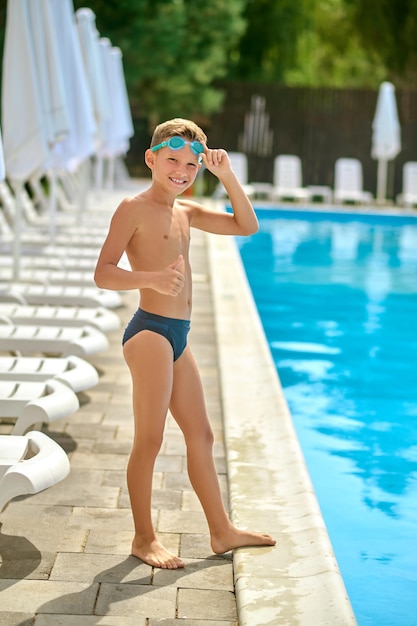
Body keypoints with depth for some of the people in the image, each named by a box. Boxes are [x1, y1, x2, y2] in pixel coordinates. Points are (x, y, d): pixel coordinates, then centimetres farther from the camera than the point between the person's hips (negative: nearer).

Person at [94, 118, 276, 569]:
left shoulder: (186, 211, 16)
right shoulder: (134, 209, -8)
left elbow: (247, 226, 20)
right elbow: (103, 273, -16)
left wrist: (226, 176, 8)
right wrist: (150, 278, -33)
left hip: (178, 336, 9)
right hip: (150, 332, -9)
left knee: (200, 435, 15)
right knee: (149, 440, -3)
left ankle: (222, 531, 27)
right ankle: (144, 538, 11)